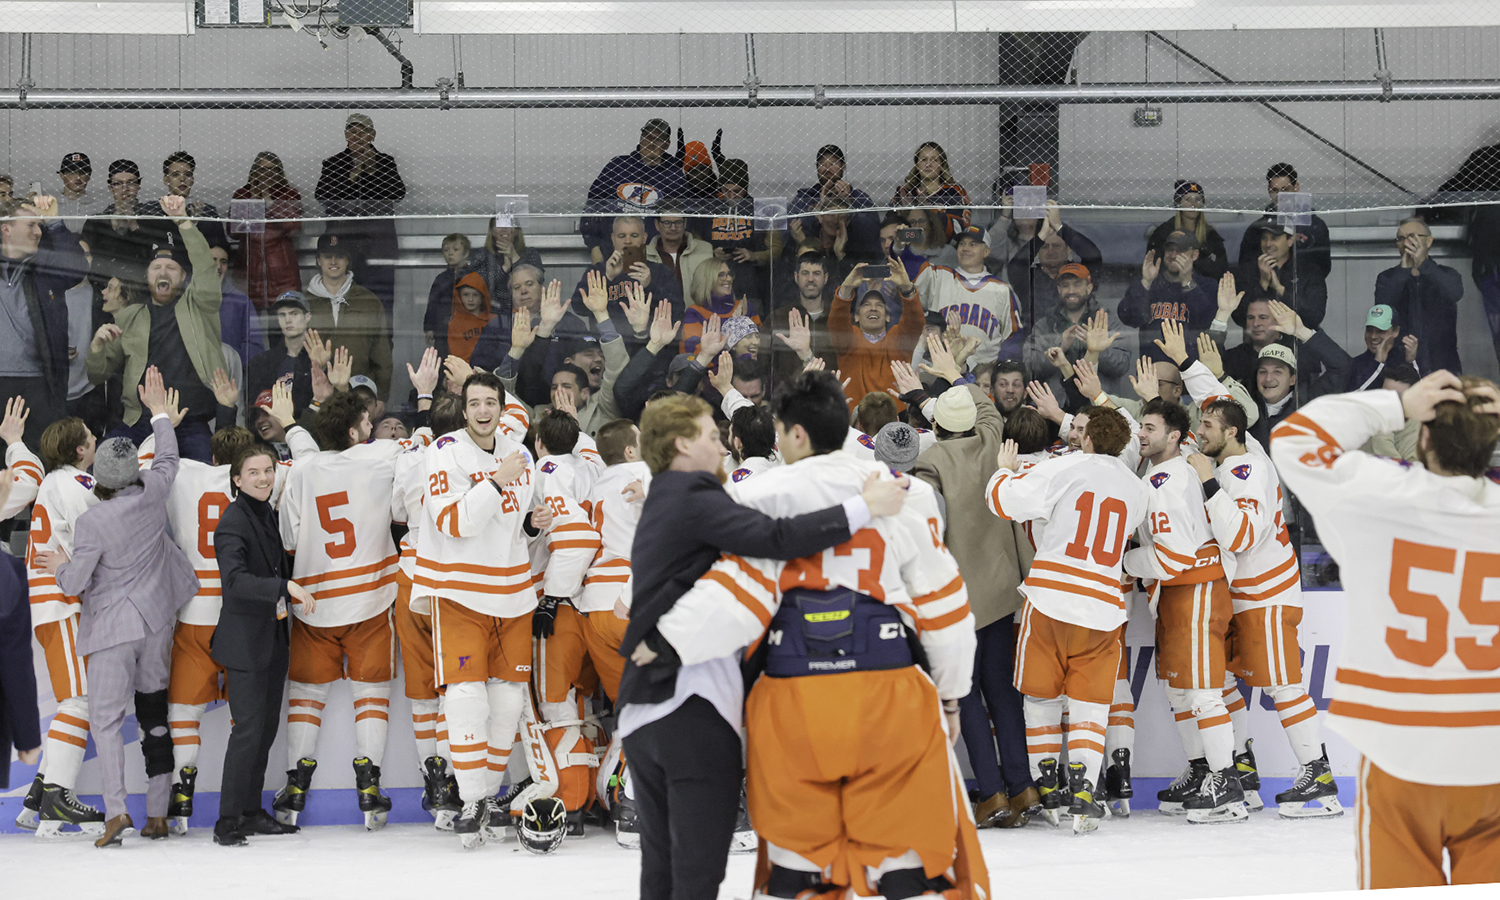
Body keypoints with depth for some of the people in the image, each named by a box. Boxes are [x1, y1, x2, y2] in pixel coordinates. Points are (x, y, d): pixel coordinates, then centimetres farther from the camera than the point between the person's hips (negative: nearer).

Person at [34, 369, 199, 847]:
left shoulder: (92, 521, -18)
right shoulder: (153, 493, -7)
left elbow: (74, 583, -13)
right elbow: (167, 460, 15)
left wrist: (60, 567, 9)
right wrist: (161, 413, 29)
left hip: (113, 627, -5)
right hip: (157, 619, 5)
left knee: (106, 718, -2)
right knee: (154, 712, 11)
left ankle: (116, 812, -16)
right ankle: (158, 814, 12)